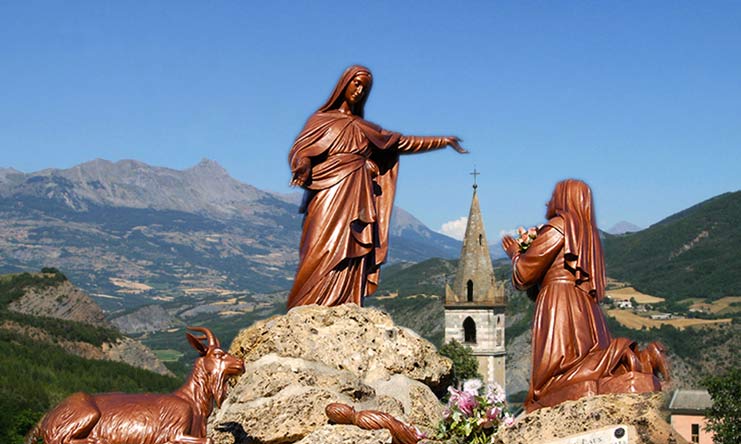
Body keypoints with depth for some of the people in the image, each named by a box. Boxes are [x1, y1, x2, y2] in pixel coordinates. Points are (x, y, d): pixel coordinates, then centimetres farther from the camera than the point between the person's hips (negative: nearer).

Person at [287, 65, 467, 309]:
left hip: (357, 201, 5)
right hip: (330, 198, -5)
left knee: (353, 262, -6)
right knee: (323, 256, -18)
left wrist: (442, 141, 28)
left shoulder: (365, 128, 24)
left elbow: (403, 142, 29)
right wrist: (303, 167, -22)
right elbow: (299, 151, 1)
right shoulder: (321, 120, 12)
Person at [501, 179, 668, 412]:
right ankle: (644, 358, -15)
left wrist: (515, 254, 20)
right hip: (587, 311, 8)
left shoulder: (558, 225, -2)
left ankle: (621, 358, -30)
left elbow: (524, 275, 0)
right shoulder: (589, 232, 21)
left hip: (559, 307, -8)